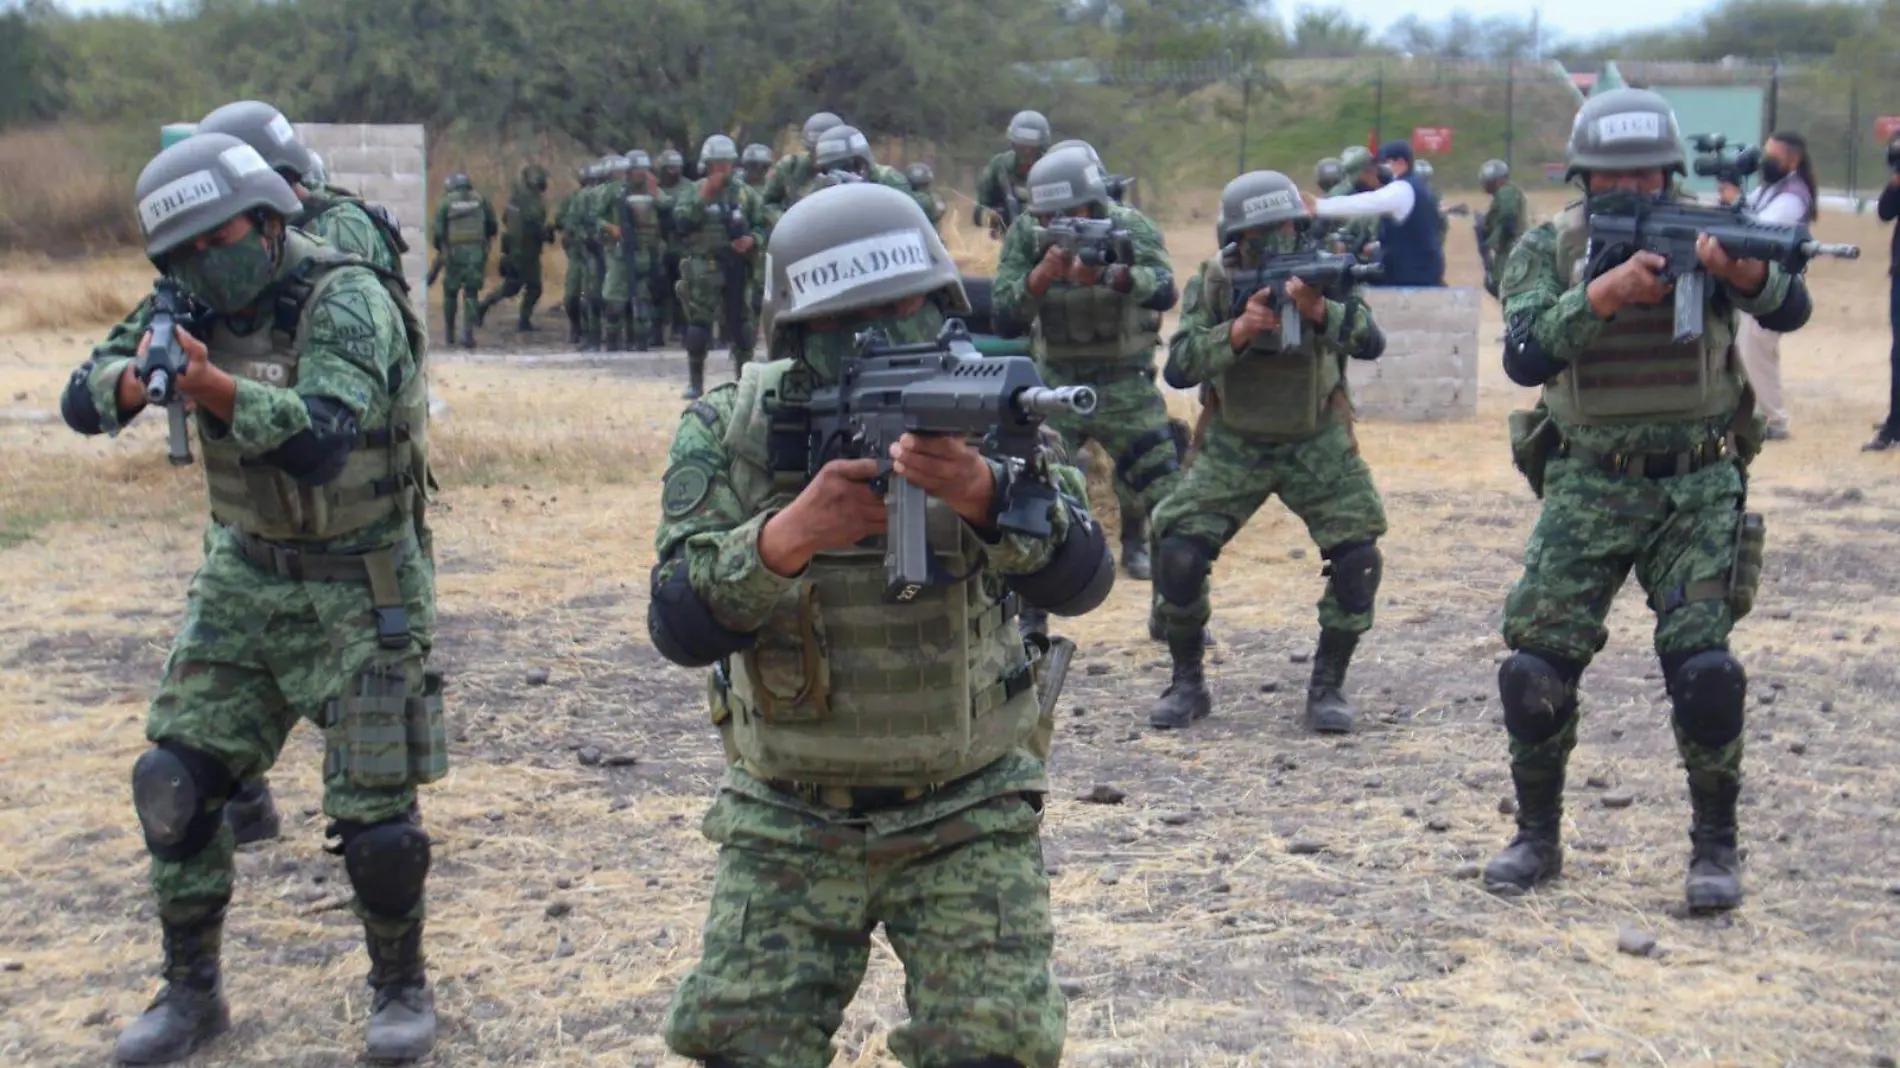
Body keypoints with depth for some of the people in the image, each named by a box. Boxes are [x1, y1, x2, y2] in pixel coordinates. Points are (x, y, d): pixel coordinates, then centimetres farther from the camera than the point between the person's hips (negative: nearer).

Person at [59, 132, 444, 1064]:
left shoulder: (348, 301, -18)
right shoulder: (198, 307, 1)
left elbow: (324, 443, -32)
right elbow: (81, 402, -2)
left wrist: (217, 390, -46)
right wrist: (139, 378, -24)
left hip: (358, 590, -6)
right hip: (244, 577, 6)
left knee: (372, 810, -4)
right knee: (175, 784, 2)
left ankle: (401, 987, 20)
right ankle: (191, 990, 19)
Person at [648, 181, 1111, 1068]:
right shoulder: (731, 432, -7)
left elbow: (1080, 580, -22)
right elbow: (679, 627, -16)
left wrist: (982, 494, -41)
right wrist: (789, 534, -34)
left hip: (968, 817, -1)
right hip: (787, 823, 1)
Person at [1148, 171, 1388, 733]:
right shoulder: (1213, 283, -9)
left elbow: (1370, 342, -26)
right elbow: (1177, 369, -19)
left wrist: (1318, 309, -44)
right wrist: (1237, 330, -34)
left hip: (1316, 443, 0)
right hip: (1233, 447, 0)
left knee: (1357, 556, -17)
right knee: (1177, 554, -15)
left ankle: (1327, 686, 2)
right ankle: (1187, 683, 5)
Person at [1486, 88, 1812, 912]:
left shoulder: (1702, 233, -2)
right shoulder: (1546, 249, -2)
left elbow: (1790, 311, -16)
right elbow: (1523, 357, -18)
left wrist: (1743, 269, -37)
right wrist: (1604, 293, -31)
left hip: (1698, 485, -1)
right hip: (1588, 487, 1)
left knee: (1703, 667, -12)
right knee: (1534, 669, -5)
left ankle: (1716, 846, 7)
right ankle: (1537, 837, 16)